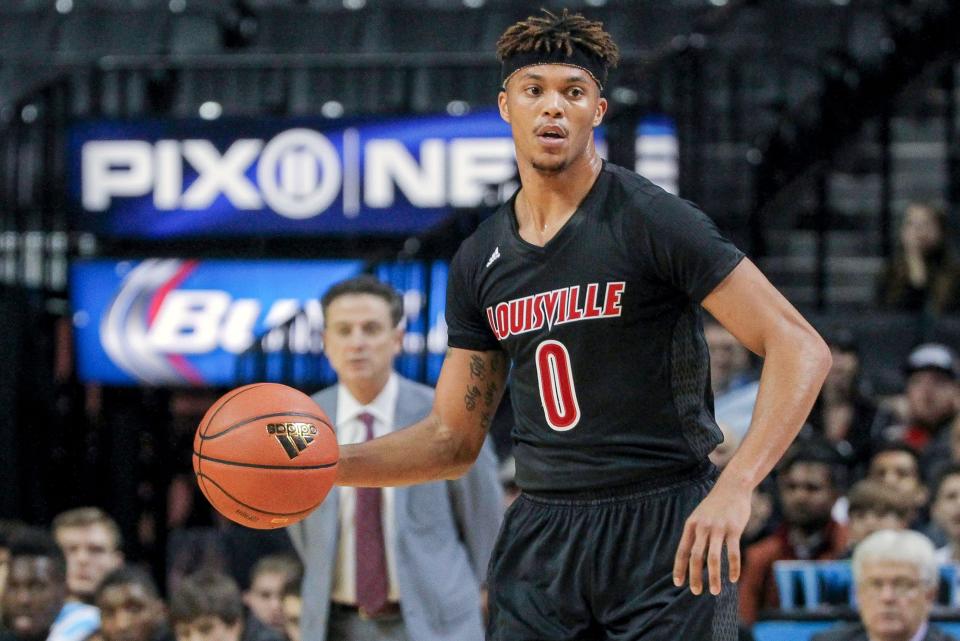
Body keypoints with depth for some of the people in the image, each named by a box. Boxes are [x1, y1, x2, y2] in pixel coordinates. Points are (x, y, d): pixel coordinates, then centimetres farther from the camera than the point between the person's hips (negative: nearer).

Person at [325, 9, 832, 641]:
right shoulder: (480, 261, 9)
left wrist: (736, 487, -26)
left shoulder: (652, 221, -9)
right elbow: (454, 440, 15)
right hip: (541, 540, 5)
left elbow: (801, 349, -14)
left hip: (666, 526, -5)